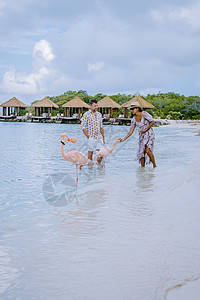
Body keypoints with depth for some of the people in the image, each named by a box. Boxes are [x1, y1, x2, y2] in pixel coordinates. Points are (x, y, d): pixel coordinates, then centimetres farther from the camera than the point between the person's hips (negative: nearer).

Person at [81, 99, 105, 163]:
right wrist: (88, 137, -11)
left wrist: (103, 138, 13)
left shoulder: (99, 114, 11)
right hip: (91, 137, -5)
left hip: (99, 137, 5)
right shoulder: (86, 115, -6)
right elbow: (83, 127, -7)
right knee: (90, 153, 3)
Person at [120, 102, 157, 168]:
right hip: (142, 136, 6)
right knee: (141, 152, 1)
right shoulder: (134, 119, 3)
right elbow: (131, 132, 1)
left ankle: (155, 166, -9)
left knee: (147, 150, -20)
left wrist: (145, 130, -11)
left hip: (149, 134, -6)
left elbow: (152, 122, -7)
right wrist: (124, 139, -10)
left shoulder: (144, 114, -11)